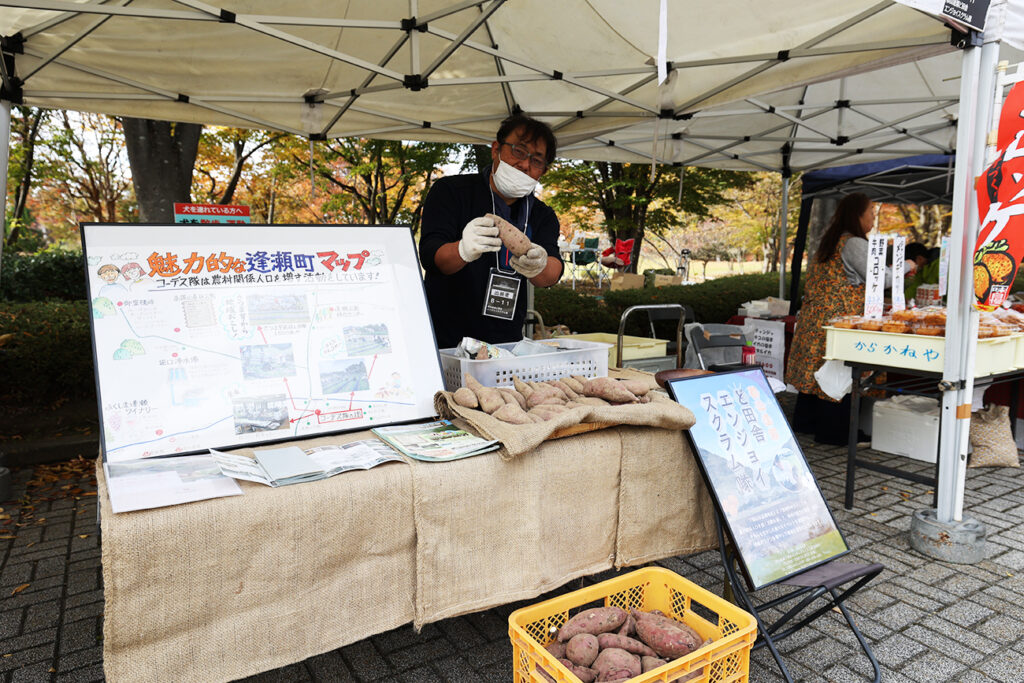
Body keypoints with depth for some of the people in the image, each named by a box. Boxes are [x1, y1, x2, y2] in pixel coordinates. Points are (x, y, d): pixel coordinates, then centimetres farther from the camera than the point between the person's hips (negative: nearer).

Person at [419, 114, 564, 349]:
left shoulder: (543, 216, 12)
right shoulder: (450, 191, 2)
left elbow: (553, 273, -6)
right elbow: (429, 255, -12)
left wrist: (538, 265, -31)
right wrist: (464, 250, -35)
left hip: (508, 344, 4)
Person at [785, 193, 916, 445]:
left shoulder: (830, 240, 15)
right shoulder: (854, 244, -13)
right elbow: (881, 278, -15)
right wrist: (906, 266, 2)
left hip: (816, 316, 9)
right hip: (840, 318, -9)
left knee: (815, 369, 14)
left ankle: (805, 422, 24)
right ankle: (832, 431, 6)